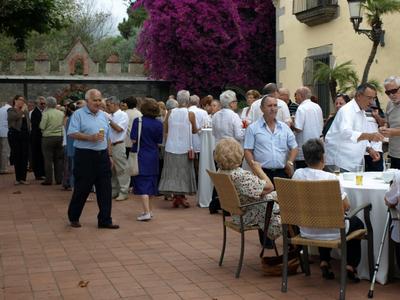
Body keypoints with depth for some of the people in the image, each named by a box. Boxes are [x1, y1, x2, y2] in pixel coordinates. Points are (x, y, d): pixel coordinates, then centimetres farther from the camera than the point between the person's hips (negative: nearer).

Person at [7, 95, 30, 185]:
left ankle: (23, 178, 3)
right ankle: (18, 178, 7)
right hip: (15, 135, -4)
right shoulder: (11, 111, 0)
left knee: (24, 157, 0)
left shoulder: (25, 111, 15)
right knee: (17, 157, 0)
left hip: (25, 135, 4)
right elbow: (16, 117, -20)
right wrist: (22, 110, -8)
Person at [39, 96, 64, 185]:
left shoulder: (46, 113, -11)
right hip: (60, 137, 5)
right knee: (58, 159, 11)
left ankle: (48, 180, 1)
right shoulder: (61, 113, 3)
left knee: (48, 159, 1)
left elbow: (42, 126, -11)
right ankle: (59, 179, 14)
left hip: (48, 137, -4)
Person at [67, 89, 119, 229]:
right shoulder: (78, 114, -3)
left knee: (105, 189, 4)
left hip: (102, 156, 5)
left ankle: (105, 220, 11)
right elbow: (72, 133, -13)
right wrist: (90, 137, -20)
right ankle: (73, 217, 20)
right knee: (82, 189, 3)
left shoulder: (103, 115, 15)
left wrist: (109, 156, 14)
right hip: (85, 156, -5)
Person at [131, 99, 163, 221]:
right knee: (151, 182, 16)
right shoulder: (158, 124, -3)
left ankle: (146, 212, -13)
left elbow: (133, 139, -14)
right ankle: (149, 210, 26)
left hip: (141, 156, -4)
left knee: (142, 183, -4)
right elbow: (159, 142, 4)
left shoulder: (138, 121, -13)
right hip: (153, 156, 4)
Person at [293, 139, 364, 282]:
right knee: (357, 222, 26)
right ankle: (351, 266, 24)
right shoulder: (330, 178, -24)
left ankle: (324, 262, 32)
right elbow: (346, 207, -15)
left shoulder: (297, 174, -9)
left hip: (306, 231, 4)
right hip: (331, 232, -4)